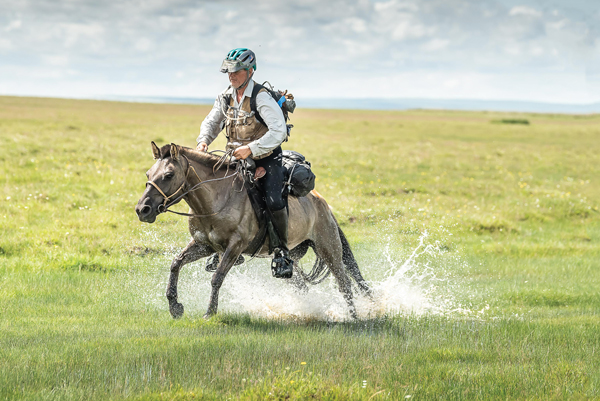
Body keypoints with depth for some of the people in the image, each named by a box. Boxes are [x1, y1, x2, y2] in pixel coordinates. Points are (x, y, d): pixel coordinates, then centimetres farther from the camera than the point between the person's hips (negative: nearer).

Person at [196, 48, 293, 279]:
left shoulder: (262, 98, -20)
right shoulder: (226, 97, 1)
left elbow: (278, 131, -28)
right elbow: (212, 122, 12)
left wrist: (251, 149, -35)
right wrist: (203, 141, -10)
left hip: (267, 158, -6)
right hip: (238, 159, 6)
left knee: (274, 201, -26)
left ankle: (282, 253, -9)